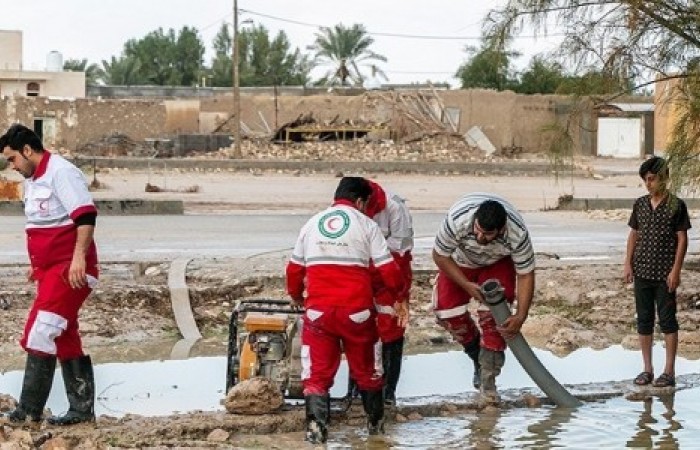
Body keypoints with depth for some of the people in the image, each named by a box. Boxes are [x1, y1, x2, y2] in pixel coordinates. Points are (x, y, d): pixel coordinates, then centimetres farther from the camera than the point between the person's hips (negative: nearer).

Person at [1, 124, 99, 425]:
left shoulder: (62, 173, -14)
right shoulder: (32, 181, 16)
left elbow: (86, 216, -22)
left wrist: (78, 257, -28)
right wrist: (36, 263, 24)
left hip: (70, 270, -10)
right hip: (50, 270, 10)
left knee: (40, 334, -11)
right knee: (64, 338, 10)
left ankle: (29, 409, -6)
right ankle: (82, 409, 13)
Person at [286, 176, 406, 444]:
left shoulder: (311, 224, 11)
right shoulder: (366, 225, 1)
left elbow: (294, 270, 15)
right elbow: (389, 272, -2)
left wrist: (296, 297, 35)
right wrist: (398, 290, 19)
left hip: (318, 311, 1)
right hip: (357, 311, -1)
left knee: (317, 371, 8)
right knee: (366, 369, 17)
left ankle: (316, 424, -8)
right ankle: (375, 421, 29)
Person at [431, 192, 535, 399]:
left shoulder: (518, 234, -39)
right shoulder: (457, 219, -42)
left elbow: (525, 275, -24)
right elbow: (440, 256, -22)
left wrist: (520, 316, -31)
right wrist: (467, 285, -26)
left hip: (498, 263, -1)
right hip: (460, 260, 1)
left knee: (494, 313, -19)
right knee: (446, 310, -11)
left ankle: (488, 380, -9)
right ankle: (477, 357, 15)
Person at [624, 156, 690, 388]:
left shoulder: (676, 205, -6)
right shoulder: (640, 204, 7)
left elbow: (682, 239, -6)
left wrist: (676, 270, -11)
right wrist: (628, 264, 5)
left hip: (665, 273, -5)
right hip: (642, 271, 5)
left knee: (667, 319, -1)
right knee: (644, 320, 8)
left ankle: (669, 371, 4)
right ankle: (647, 369, 16)